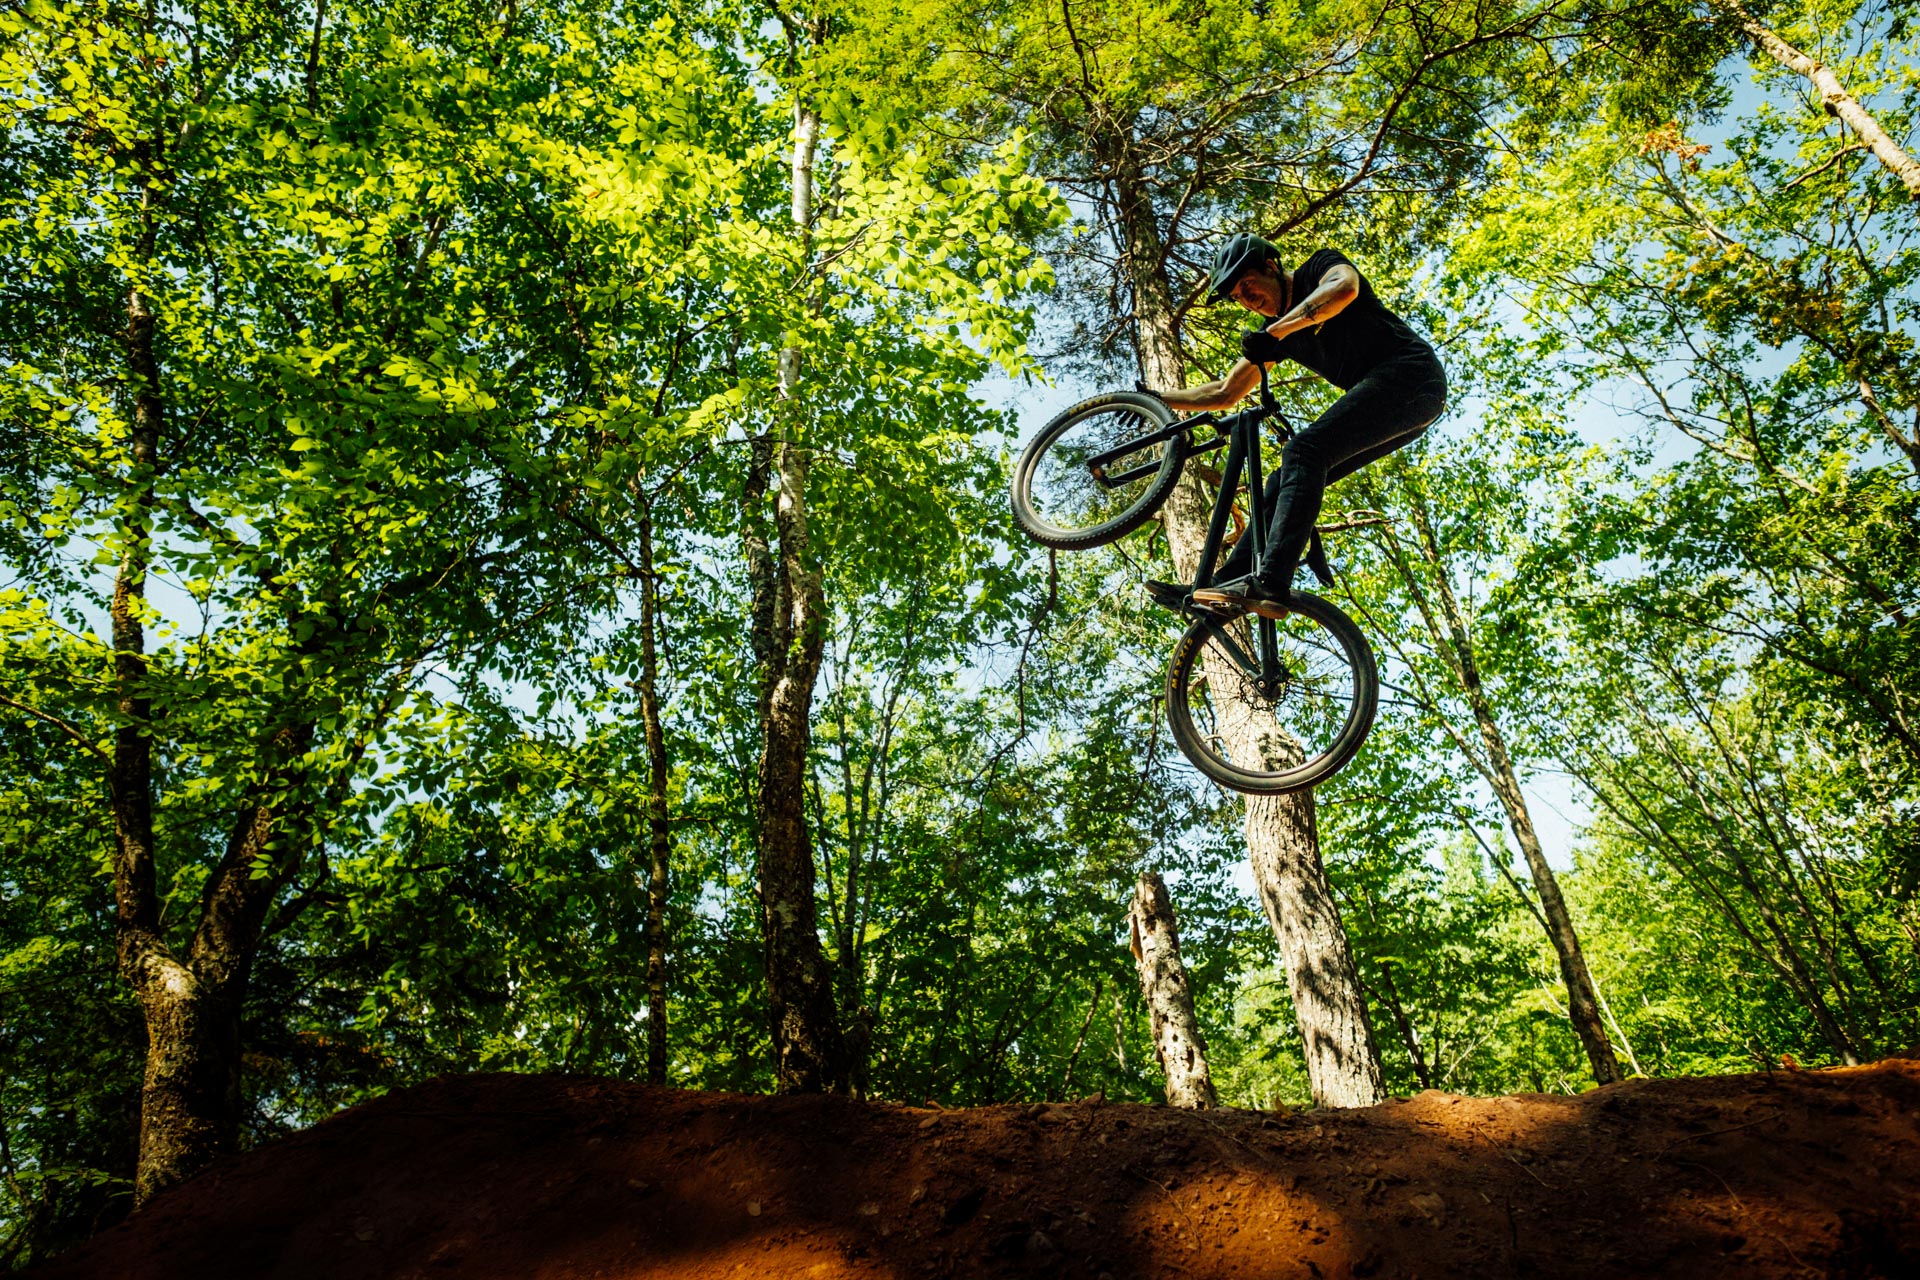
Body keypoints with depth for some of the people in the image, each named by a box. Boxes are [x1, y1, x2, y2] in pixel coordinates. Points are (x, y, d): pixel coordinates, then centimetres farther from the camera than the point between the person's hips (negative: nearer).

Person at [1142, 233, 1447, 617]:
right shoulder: (1274, 332, 19)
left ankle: (1269, 585, -38)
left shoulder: (1320, 266, 0)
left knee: (1303, 452, -25)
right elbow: (1225, 393, 23)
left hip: (1411, 374, -8)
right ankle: (1224, 586, -5)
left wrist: (1276, 331, -30)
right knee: (1285, 482, -1)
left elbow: (1344, 287, -25)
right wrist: (1158, 399, 18)